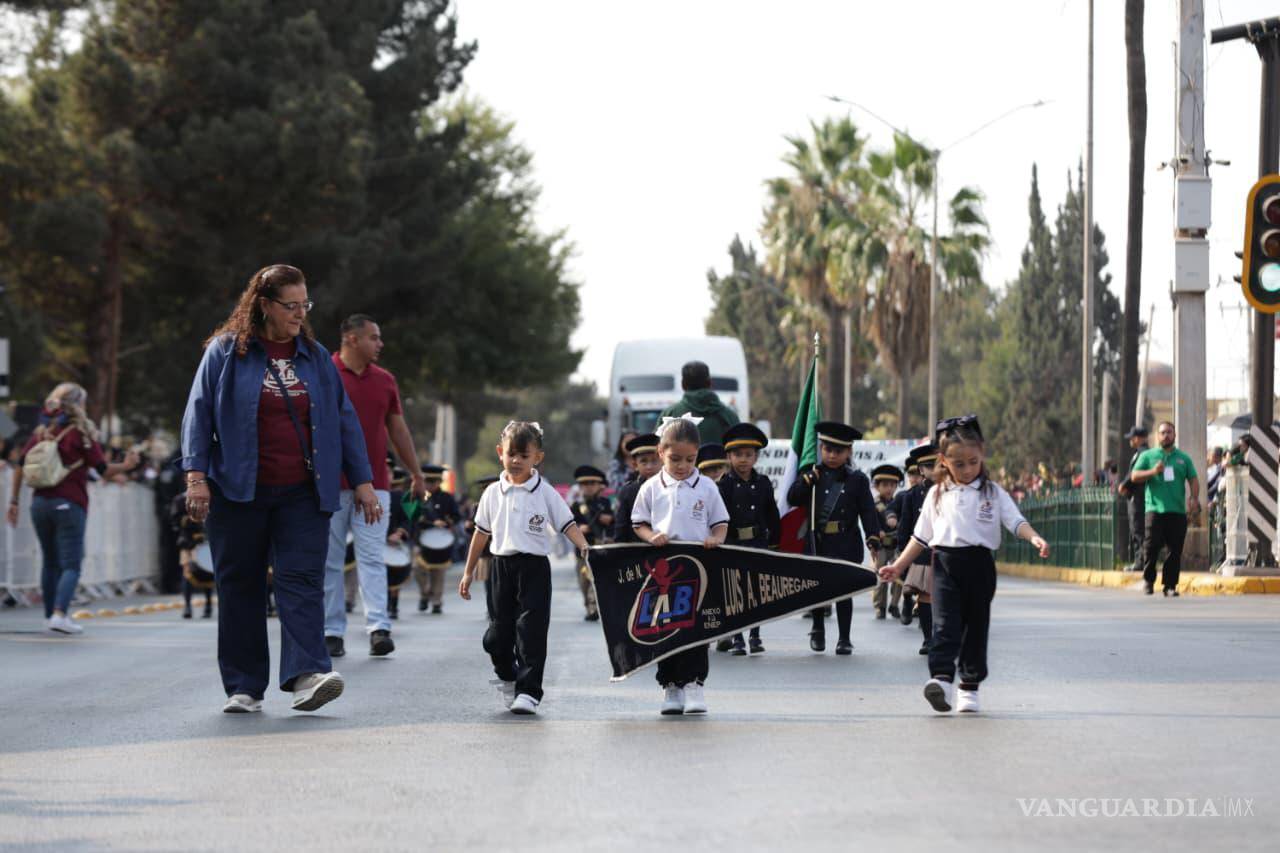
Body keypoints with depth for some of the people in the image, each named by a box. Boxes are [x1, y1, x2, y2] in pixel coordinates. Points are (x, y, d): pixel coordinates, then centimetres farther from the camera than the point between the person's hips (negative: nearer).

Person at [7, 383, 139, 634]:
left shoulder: (40, 432, 10)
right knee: (71, 565, -4)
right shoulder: (81, 434, -5)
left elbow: (19, 467, 7)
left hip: (40, 503, 5)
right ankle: (59, 614, -19)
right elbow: (104, 471, -7)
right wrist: (126, 465, 10)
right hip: (69, 505, -5)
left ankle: (50, 615, 19)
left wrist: (13, 501, 10)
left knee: (50, 562, 15)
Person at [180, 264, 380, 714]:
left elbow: (344, 420, 15)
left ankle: (306, 676, -21)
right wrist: (196, 476, -10)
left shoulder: (316, 357, 12)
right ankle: (244, 687, 9)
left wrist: (363, 482, 11)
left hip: (302, 495, 2)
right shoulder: (225, 352, 2)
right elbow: (199, 413, 0)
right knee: (240, 587, 3)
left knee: (302, 580, -11)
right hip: (237, 492, -1)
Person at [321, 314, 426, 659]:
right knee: (330, 560, 2)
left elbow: (398, 429, 20)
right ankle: (332, 631, 6)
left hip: (374, 484, 3)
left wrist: (416, 473, 20)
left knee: (372, 557, -4)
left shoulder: (385, 381, 13)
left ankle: (379, 627, -11)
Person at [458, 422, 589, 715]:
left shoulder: (545, 493, -1)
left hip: (534, 566, -3)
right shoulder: (493, 493, 7)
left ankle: (529, 691, -7)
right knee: (498, 633, 7)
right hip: (501, 565, 3)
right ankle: (507, 678, 33)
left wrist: (585, 548, -22)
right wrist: (468, 572, 17)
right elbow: (482, 533, 15)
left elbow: (568, 525, -4)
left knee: (531, 630, -8)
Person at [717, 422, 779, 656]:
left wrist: (774, 542, 9)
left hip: (758, 542, 2)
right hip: (732, 544, -2)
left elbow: (772, 516, 10)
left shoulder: (763, 483, 5)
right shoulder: (724, 485, -3)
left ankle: (755, 637, 15)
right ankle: (736, 639, 7)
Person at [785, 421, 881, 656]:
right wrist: (810, 478, -13)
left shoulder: (857, 479, 2)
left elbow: (868, 511, -2)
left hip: (846, 544, -2)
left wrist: (873, 538, -13)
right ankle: (818, 629, 32)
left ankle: (844, 639, 8)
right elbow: (792, 499, -3)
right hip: (817, 542, 2)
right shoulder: (813, 476, 7)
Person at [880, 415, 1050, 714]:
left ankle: (970, 686, 17)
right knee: (945, 622, -16)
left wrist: (1034, 538, -25)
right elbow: (921, 536, 14)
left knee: (976, 625, 7)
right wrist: (899, 565, 9)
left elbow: (1015, 521, -5)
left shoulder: (993, 493, 5)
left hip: (979, 565, 0)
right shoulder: (937, 495, 10)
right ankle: (942, 679, -29)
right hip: (945, 565, 0)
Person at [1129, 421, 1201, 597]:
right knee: (1152, 545, -11)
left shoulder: (1183, 458, 16)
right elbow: (1135, 476, 4)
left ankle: (1170, 585, 4)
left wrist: (1194, 499, -3)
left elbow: (1193, 480, 14)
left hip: (1177, 510, 2)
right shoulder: (1148, 456, 11)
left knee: (1175, 550, -1)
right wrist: (1153, 471, -12)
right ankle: (1148, 579, 6)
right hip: (1155, 508, -2)